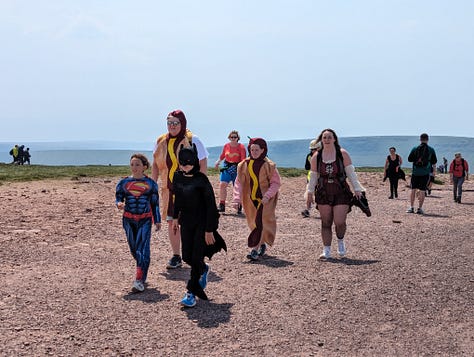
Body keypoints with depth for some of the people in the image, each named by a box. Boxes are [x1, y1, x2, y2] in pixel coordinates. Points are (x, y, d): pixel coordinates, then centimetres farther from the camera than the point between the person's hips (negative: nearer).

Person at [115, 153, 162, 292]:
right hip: (128, 219, 3)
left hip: (145, 220, -3)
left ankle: (139, 280, -16)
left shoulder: (151, 183, 2)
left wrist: (157, 220, 7)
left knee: (142, 249, -13)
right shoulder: (123, 182, 4)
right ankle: (142, 271, 35)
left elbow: (155, 203, 7)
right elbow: (118, 198, 6)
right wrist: (119, 204, -18)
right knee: (134, 248, 11)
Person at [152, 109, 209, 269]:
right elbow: (155, 164, 14)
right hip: (169, 189, 5)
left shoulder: (192, 140, -6)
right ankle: (176, 257, 15)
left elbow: (203, 163, -7)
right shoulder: (161, 141, 8)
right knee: (172, 222, 6)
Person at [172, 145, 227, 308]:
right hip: (186, 221, 6)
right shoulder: (178, 177, -1)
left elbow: (210, 205, -16)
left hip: (202, 222, -6)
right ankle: (203, 270, 39)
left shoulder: (201, 179, -18)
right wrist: (175, 217, 15)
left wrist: (209, 230, -17)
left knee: (196, 257, -6)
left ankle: (191, 292, 6)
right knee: (186, 256, 7)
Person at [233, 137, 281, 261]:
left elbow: (276, 182, -7)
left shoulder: (269, 165, -9)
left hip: (265, 199, -4)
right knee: (253, 223, 13)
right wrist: (237, 199, -15)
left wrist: (267, 196, -20)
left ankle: (255, 250, -15)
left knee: (260, 222, -13)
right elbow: (239, 182, -3)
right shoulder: (244, 165, -1)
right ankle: (262, 244, 33)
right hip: (250, 199, 4)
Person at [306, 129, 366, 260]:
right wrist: (310, 192, 14)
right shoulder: (316, 157, 4)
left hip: (341, 192, -2)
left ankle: (340, 241, 23)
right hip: (323, 193, 2)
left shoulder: (343, 154, -1)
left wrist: (357, 189, -2)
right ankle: (326, 251, 10)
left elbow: (351, 173, 0)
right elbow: (313, 176, 13)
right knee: (326, 223, 2)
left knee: (340, 222, -9)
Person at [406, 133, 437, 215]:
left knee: (413, 190, 10)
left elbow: (409, 159, 3)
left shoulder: (415, 149, -2)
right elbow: (434, 162, 4)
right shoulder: (431, 150, -2)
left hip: (415, 172, 1)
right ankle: (420, 208, 2)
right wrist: (433, 170, 22)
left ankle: (411, 207, 8)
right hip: (426, 172, -1)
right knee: (422, 191, 3)